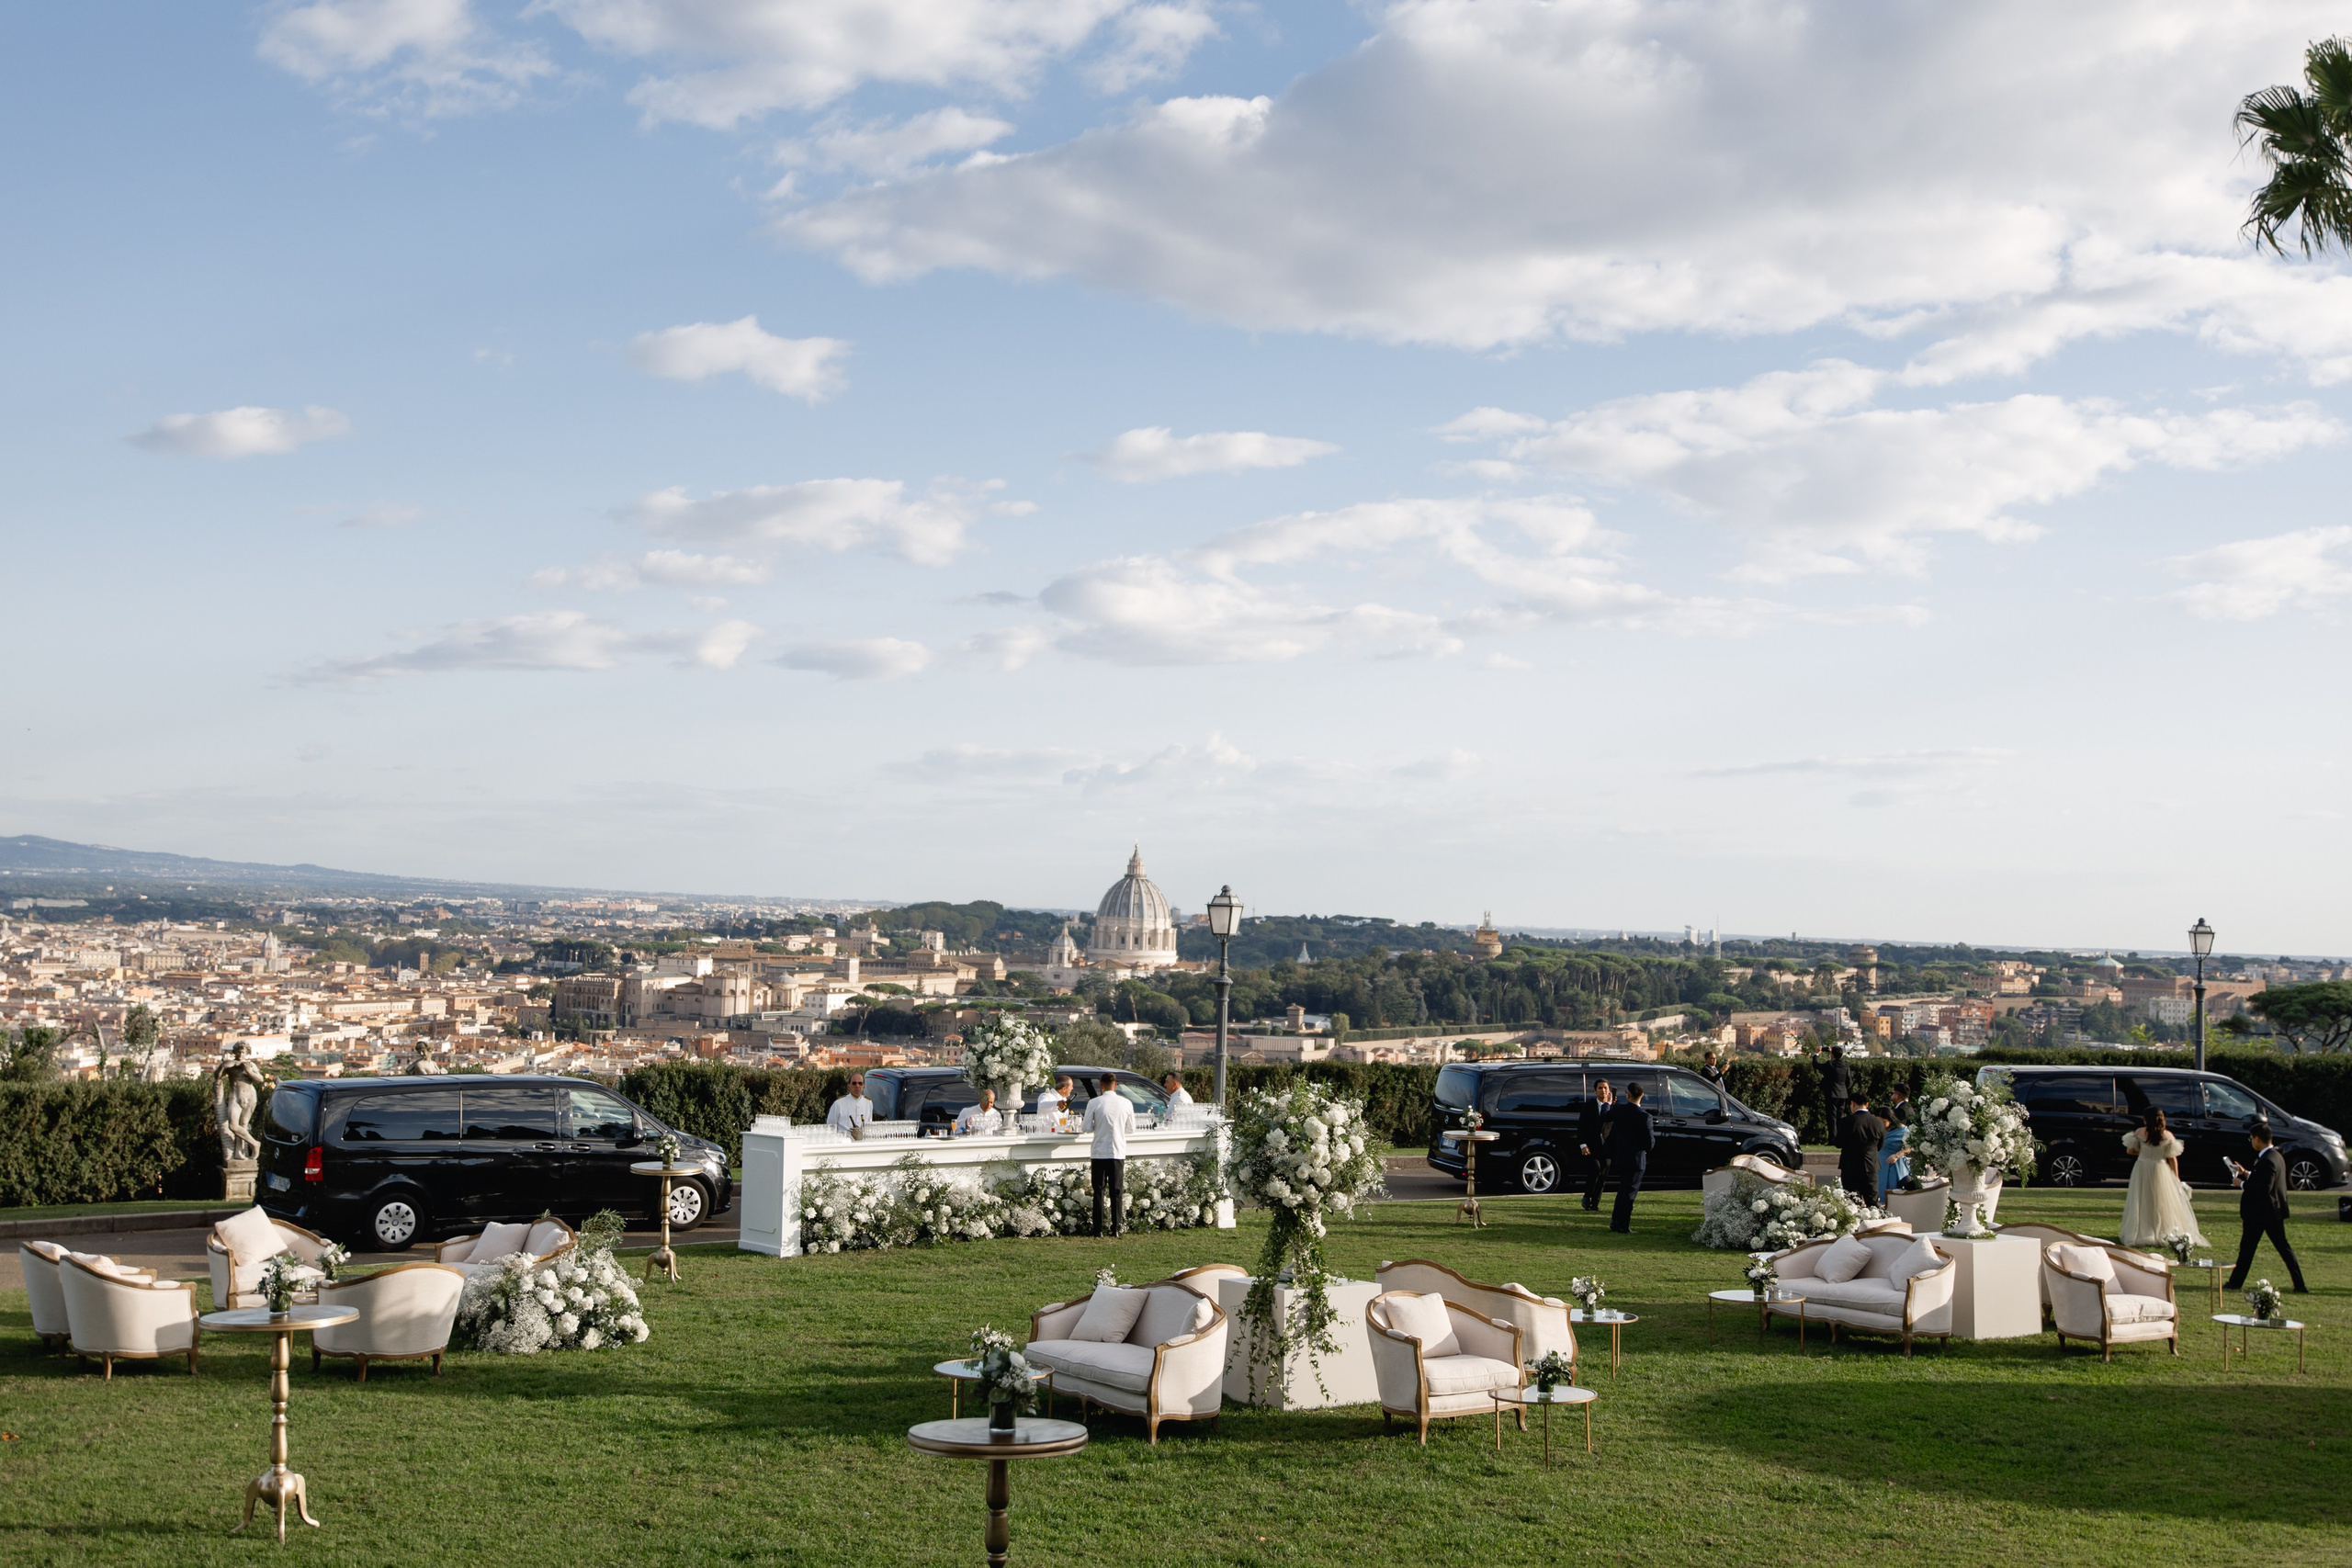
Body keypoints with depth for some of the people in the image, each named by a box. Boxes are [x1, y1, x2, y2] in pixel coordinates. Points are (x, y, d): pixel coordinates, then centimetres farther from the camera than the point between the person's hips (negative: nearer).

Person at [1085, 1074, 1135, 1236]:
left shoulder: (1094, 1103, -8)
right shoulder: (1125, 1103, -1)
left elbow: (1087, 1128, -5)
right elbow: (1131, 1128, 8)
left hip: (1099, 1153, -1)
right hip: (1118, 1153, 1)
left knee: (1098, 1191, 5)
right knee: (1117, 1192, 8)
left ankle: (1098, 1230, 3)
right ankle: (1116, 1228, 6)